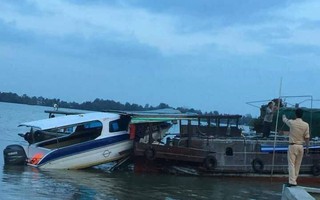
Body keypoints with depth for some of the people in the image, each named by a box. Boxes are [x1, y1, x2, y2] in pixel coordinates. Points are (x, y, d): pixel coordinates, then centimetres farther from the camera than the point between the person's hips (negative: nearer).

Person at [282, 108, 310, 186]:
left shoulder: (292, 122, -7)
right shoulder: (306, 125, -3)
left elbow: (284, 120, 15)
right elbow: (307, 137, -1)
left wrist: (284, 116, 38)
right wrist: (307, 147, 9)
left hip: (292, 145, -3)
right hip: (300, 146, 3)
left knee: (291, 164, -5)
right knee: (297, 164, 11)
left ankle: (292, 181, -13)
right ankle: (294, 180, 16)